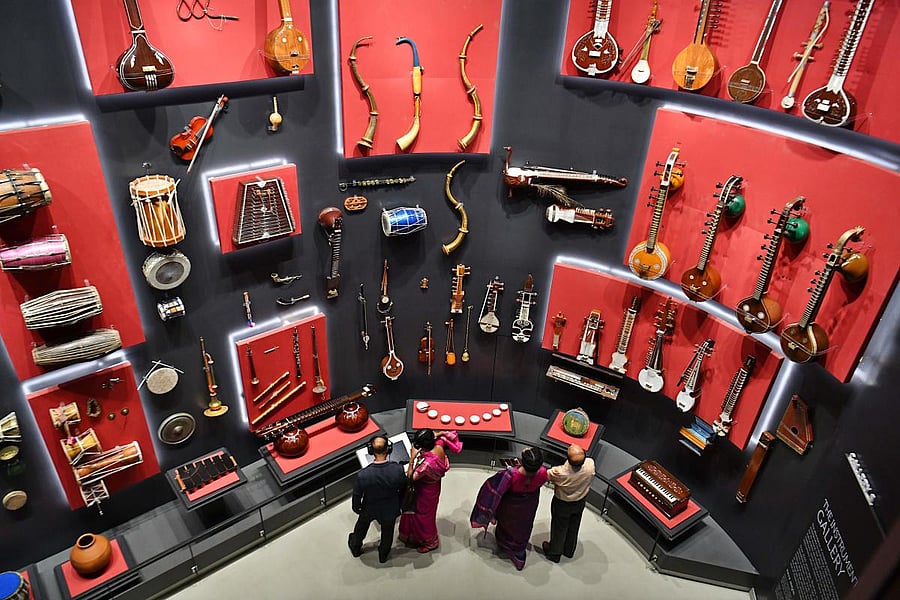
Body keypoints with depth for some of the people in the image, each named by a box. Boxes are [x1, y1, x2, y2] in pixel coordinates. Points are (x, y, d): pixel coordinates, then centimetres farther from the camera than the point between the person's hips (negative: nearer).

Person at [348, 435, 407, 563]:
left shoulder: (363, 475, -35)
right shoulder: (397, 469, -33)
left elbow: (357, 495, -17)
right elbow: (403, 488, -13)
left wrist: (356, 508, 5)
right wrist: (400, 504, 8)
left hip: (369, 509, 0)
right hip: (390, 509, 0)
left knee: (361, 527, 32)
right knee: (387, 532, 29)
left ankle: (355, 547, 59)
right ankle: (383, 555, 54)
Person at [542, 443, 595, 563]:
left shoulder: (559, 472, -42)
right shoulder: (590, 464, -33)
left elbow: (545, 475, -20)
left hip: (562, 504, -3)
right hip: (580, 503, 3)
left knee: (559, 528, 23)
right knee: (573, 527, 28)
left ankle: (554, 553, 47)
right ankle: (569, 551, 53)